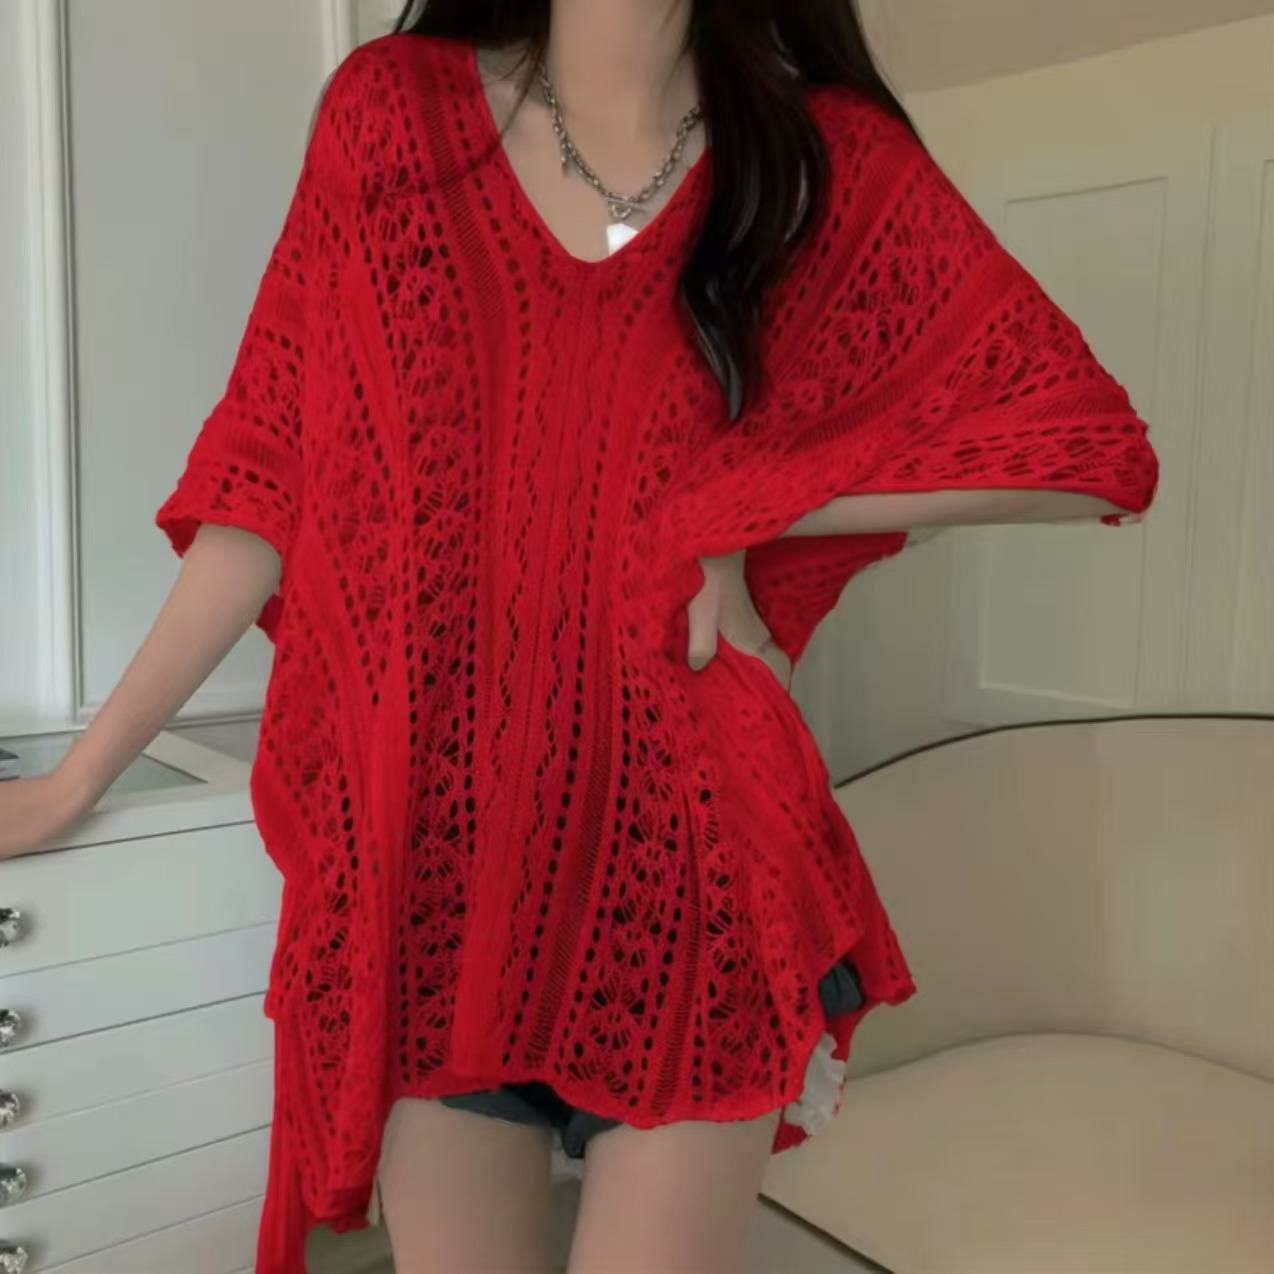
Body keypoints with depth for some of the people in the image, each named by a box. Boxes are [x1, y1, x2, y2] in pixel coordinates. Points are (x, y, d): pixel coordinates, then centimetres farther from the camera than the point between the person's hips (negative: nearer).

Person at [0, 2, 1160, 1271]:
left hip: (686, 859, 0)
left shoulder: (833, 163, 0)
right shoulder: (390, 110, 2)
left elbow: (1091, 447, 0)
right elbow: (269, 483, 4)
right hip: (424, 856, 1)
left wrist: (731, 513, -8)